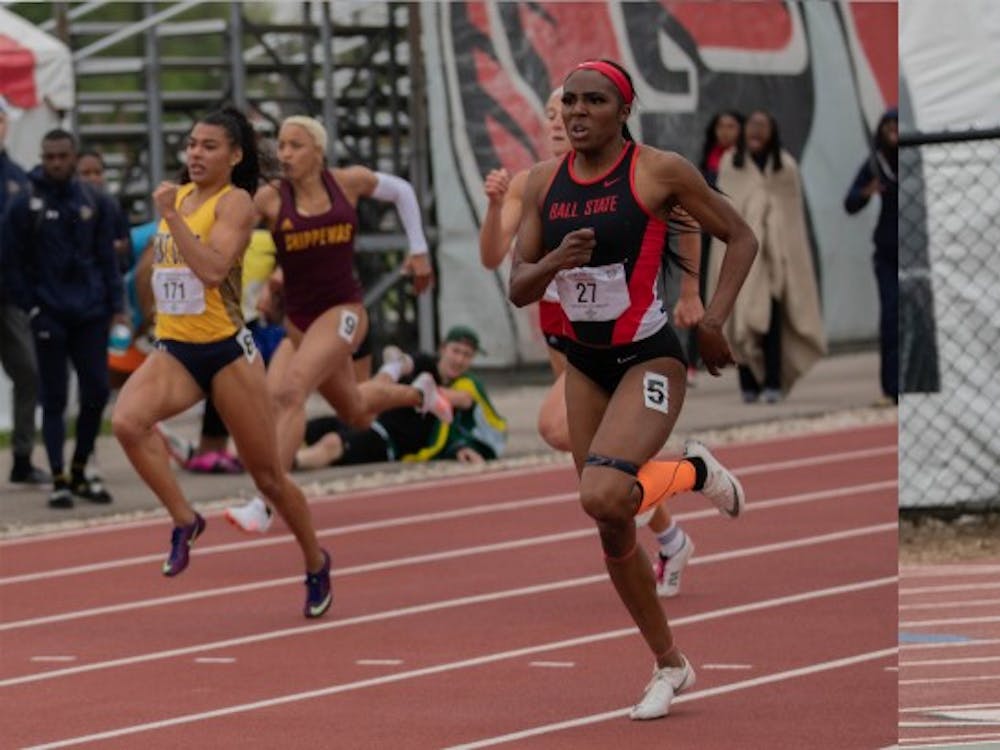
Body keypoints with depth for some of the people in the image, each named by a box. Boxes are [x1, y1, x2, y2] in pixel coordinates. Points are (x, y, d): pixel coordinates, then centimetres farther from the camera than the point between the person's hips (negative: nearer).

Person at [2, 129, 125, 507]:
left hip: (90, 316, 3)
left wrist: (115, 305, 3)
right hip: (50, 317, -3)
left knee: (97, 392, 2)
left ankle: (79, 471, 18)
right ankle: (59, 479, 5)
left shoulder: (95, 202, 7)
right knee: (54, 398, 0)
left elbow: (107, 258, 11)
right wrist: (31, 308, -7)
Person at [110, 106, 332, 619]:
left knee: (267, 476, 5)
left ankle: (315, 563, 28)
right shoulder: (177, 196, 10)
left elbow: (213, 269, -26)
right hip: (174, 350, 5)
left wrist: (171, 216, -25)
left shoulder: (234, 202, -10)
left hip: (227, 351, -5)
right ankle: (184, 521, -11)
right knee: (126, 421, -27)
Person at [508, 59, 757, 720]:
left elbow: (741, 237, -3)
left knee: (602, 497, -28)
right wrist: (554, 262, -20)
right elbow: (519, 289, 2)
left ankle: (695, 472, 4)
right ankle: (671, 665, 27)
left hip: (649, 360, -6)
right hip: (585, 363, 6)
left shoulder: (660, 171, -13)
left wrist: (714, 322, -12)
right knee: (613, 532, 9)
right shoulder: (545, 182, 1)